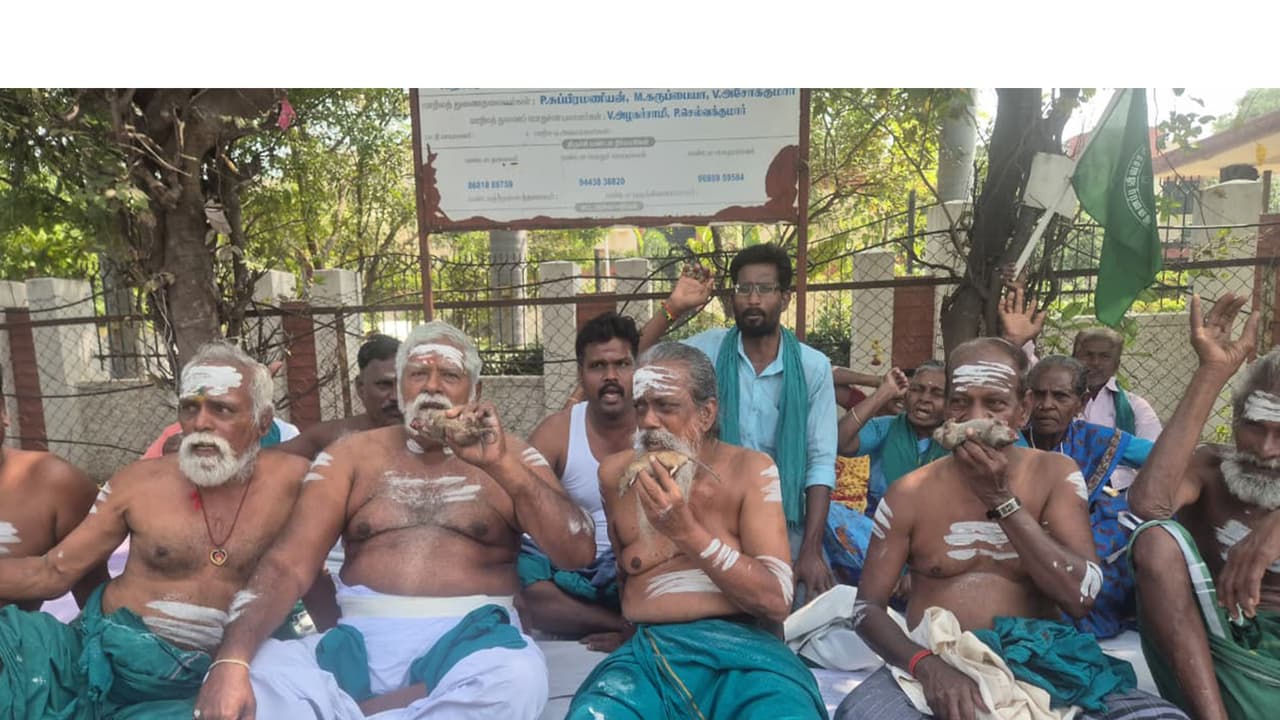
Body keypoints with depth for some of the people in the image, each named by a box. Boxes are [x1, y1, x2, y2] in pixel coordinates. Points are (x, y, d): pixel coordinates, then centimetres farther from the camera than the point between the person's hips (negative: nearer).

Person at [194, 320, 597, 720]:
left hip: (471, 637, 1)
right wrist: (232, 660, -18)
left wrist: (501, 466, -17)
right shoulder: (353, 455, 12)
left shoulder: (507, 452, 8)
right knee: (247, 680, -28)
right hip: (362, 639, 0)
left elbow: (579, 553, -5)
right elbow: (289, 564, 1)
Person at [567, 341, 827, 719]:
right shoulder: (615, 473, 7)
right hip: (649, 650, 1)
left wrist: (686, 530, -16)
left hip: (742, 645, 0)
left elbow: (777, 600, -8)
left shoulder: (750, 470, 0)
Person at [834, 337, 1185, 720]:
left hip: (1039, 663, 2)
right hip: (939, 665, -2)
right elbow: (868, 607, 0)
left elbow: (1081, 596, -7)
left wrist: (1002, 499, -13)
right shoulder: (910, 494, 1)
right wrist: (925, 664, -19)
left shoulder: (1054, 474, 4)